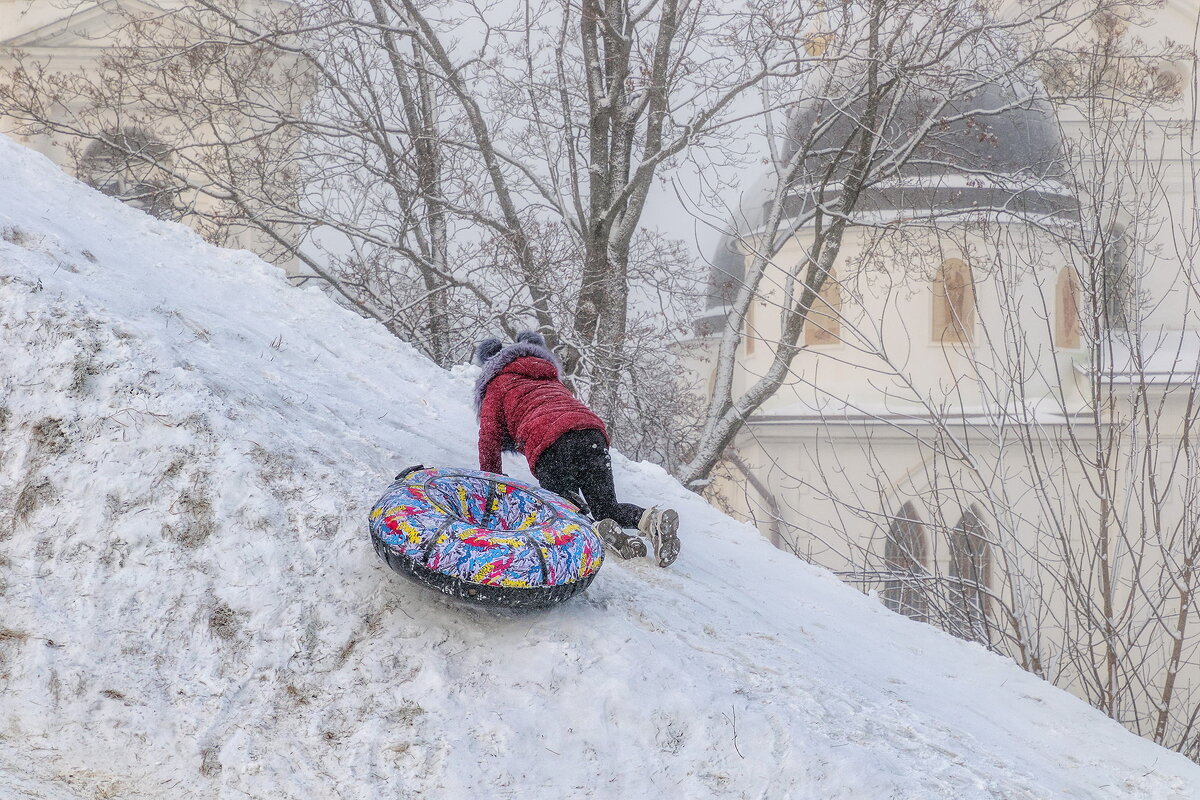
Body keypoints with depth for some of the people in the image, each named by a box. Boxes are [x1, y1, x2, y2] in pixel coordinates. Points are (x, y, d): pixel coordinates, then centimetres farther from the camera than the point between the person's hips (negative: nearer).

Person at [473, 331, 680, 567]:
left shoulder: (498, 384, 25)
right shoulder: (551, 379, 43)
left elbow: (490, 441, 18)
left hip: (551, 445, -5)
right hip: (592, 432, 5)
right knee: (607, 509, 11)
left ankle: (603, 531, -30)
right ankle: (652, 518, -21)